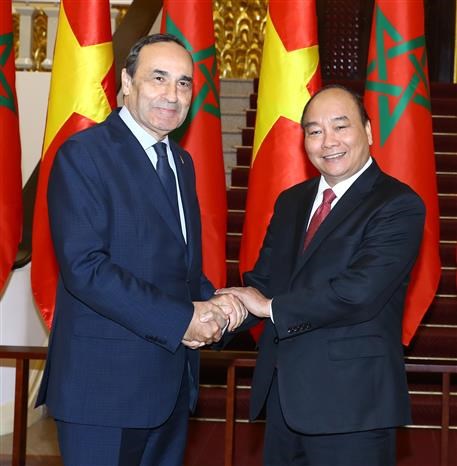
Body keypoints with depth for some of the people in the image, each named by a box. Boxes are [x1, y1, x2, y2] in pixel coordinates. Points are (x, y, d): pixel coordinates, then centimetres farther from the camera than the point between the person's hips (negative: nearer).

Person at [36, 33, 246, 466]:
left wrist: (210, 302, -3)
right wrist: (180, 320, -20)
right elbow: (84, 267, -20)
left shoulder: (181, 162, 14)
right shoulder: (83, 154, -11)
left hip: (173, 380, 8)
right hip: (106, 381, -8)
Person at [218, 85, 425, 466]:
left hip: (350, 404, -6)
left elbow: (359, 293, -22)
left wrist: (273, 307, -12)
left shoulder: (399, 206, -11)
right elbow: (263, 280, 10)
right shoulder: (291, 202, 14)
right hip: (282, 394, 7)